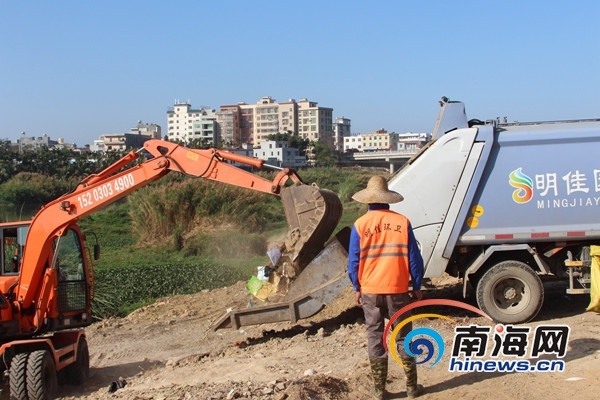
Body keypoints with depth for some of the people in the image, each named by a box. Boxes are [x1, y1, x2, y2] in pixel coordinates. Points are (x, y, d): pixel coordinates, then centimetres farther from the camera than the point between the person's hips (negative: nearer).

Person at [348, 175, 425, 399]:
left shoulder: (360, 225, -4)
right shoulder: (402, 222, -5)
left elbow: (353, 262, -1)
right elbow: (414, 258, -2)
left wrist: (357, 289, 11)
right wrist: (417, 287, 8)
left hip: (370, 291, 0)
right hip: (398, 290, 0)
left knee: (375, 339, 9)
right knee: (403, 338, 10)